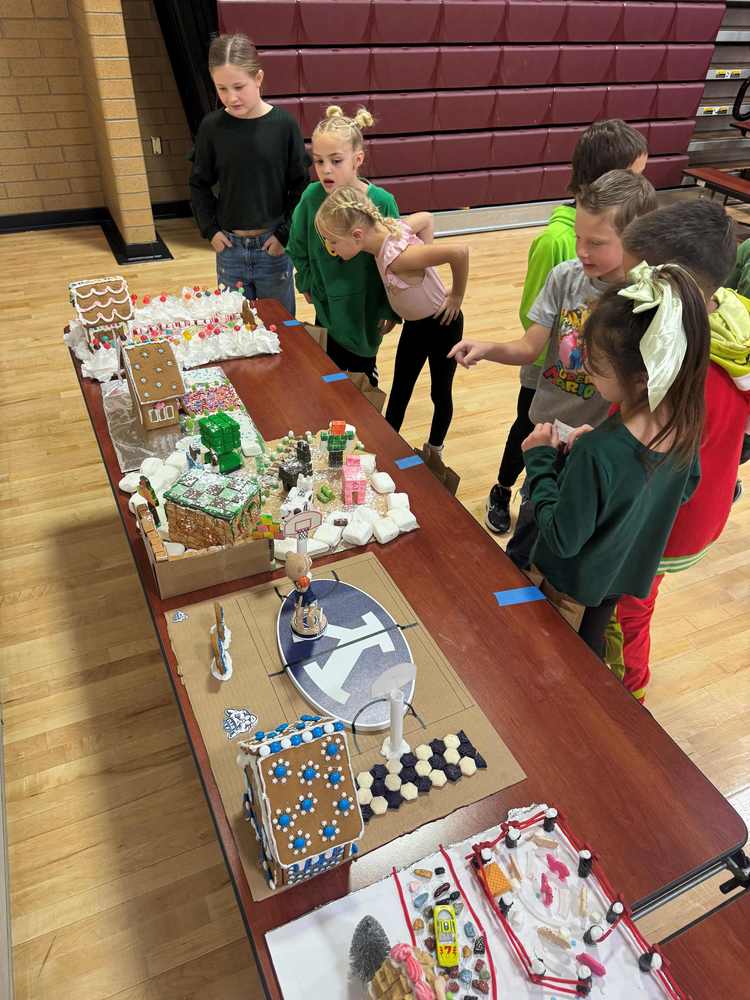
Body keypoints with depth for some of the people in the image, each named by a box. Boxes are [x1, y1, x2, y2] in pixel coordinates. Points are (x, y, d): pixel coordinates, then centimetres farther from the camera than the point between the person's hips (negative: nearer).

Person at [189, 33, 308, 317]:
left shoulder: (284, 124, -8)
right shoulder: (212, 126, -3)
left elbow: (300, 186, -3)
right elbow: (199, 184, 8)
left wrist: (285, 233, -8)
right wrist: (210, 229, -1)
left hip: (273, 245, -2)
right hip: (229, 246, 2)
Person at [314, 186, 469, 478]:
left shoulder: (396, 256, -38)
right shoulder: (388, 227, -15)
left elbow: (459, 251, -42)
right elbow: (426, 218, 1)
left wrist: (457, 296, -26)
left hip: (442, 324, -7)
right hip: (415, 323, 8)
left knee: (440, 392, 14)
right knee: (399, 391, 14)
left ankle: (433, 452, 35)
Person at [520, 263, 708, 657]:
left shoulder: (598, 453, -40)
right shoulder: (685, 423, -17)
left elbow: (563, 539, -29)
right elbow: (686, 488, 3)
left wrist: (540, 459, -21)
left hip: (575, 581, -6)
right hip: (626, 572, 6)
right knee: (591, 647, 31)